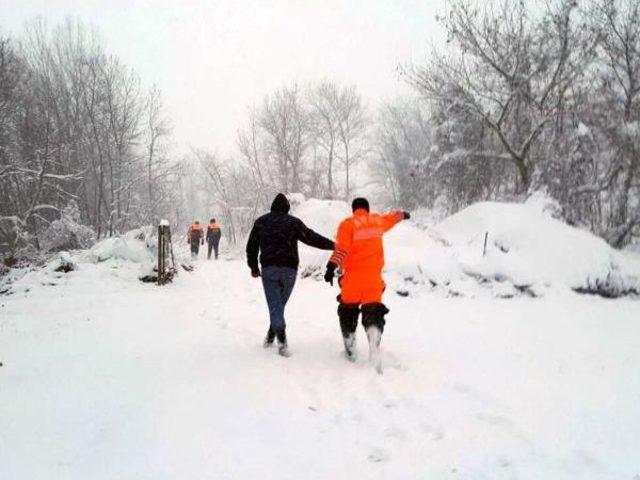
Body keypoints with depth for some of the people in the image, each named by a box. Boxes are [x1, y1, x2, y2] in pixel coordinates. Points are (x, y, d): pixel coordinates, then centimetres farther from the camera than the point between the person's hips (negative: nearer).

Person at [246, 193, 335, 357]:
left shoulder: (261, 222, 10)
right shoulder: (294, 222, 4)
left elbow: (251, 246, 13)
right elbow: (312, 238, 2)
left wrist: (254, 267, 22)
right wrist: (333, 245, 9)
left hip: (269, 268, 0)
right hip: (289, 269, 0)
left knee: (275, 304, -5)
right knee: (280, 303, 15)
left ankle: (281, 339, -22)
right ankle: (271, 336, 19)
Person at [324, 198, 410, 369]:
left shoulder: (347, 224, -3)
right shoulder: (377, 221, 10)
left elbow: (341, 249, -15)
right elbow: (391, 218, 32)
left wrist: (332, 266, -20)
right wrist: (402, 214, 52)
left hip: (352, 276, -2)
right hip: (373, 276, 2)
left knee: (348, 311, 14)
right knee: (373, 311, -1)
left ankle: (350, 350, 24)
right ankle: (374, 349, -24)